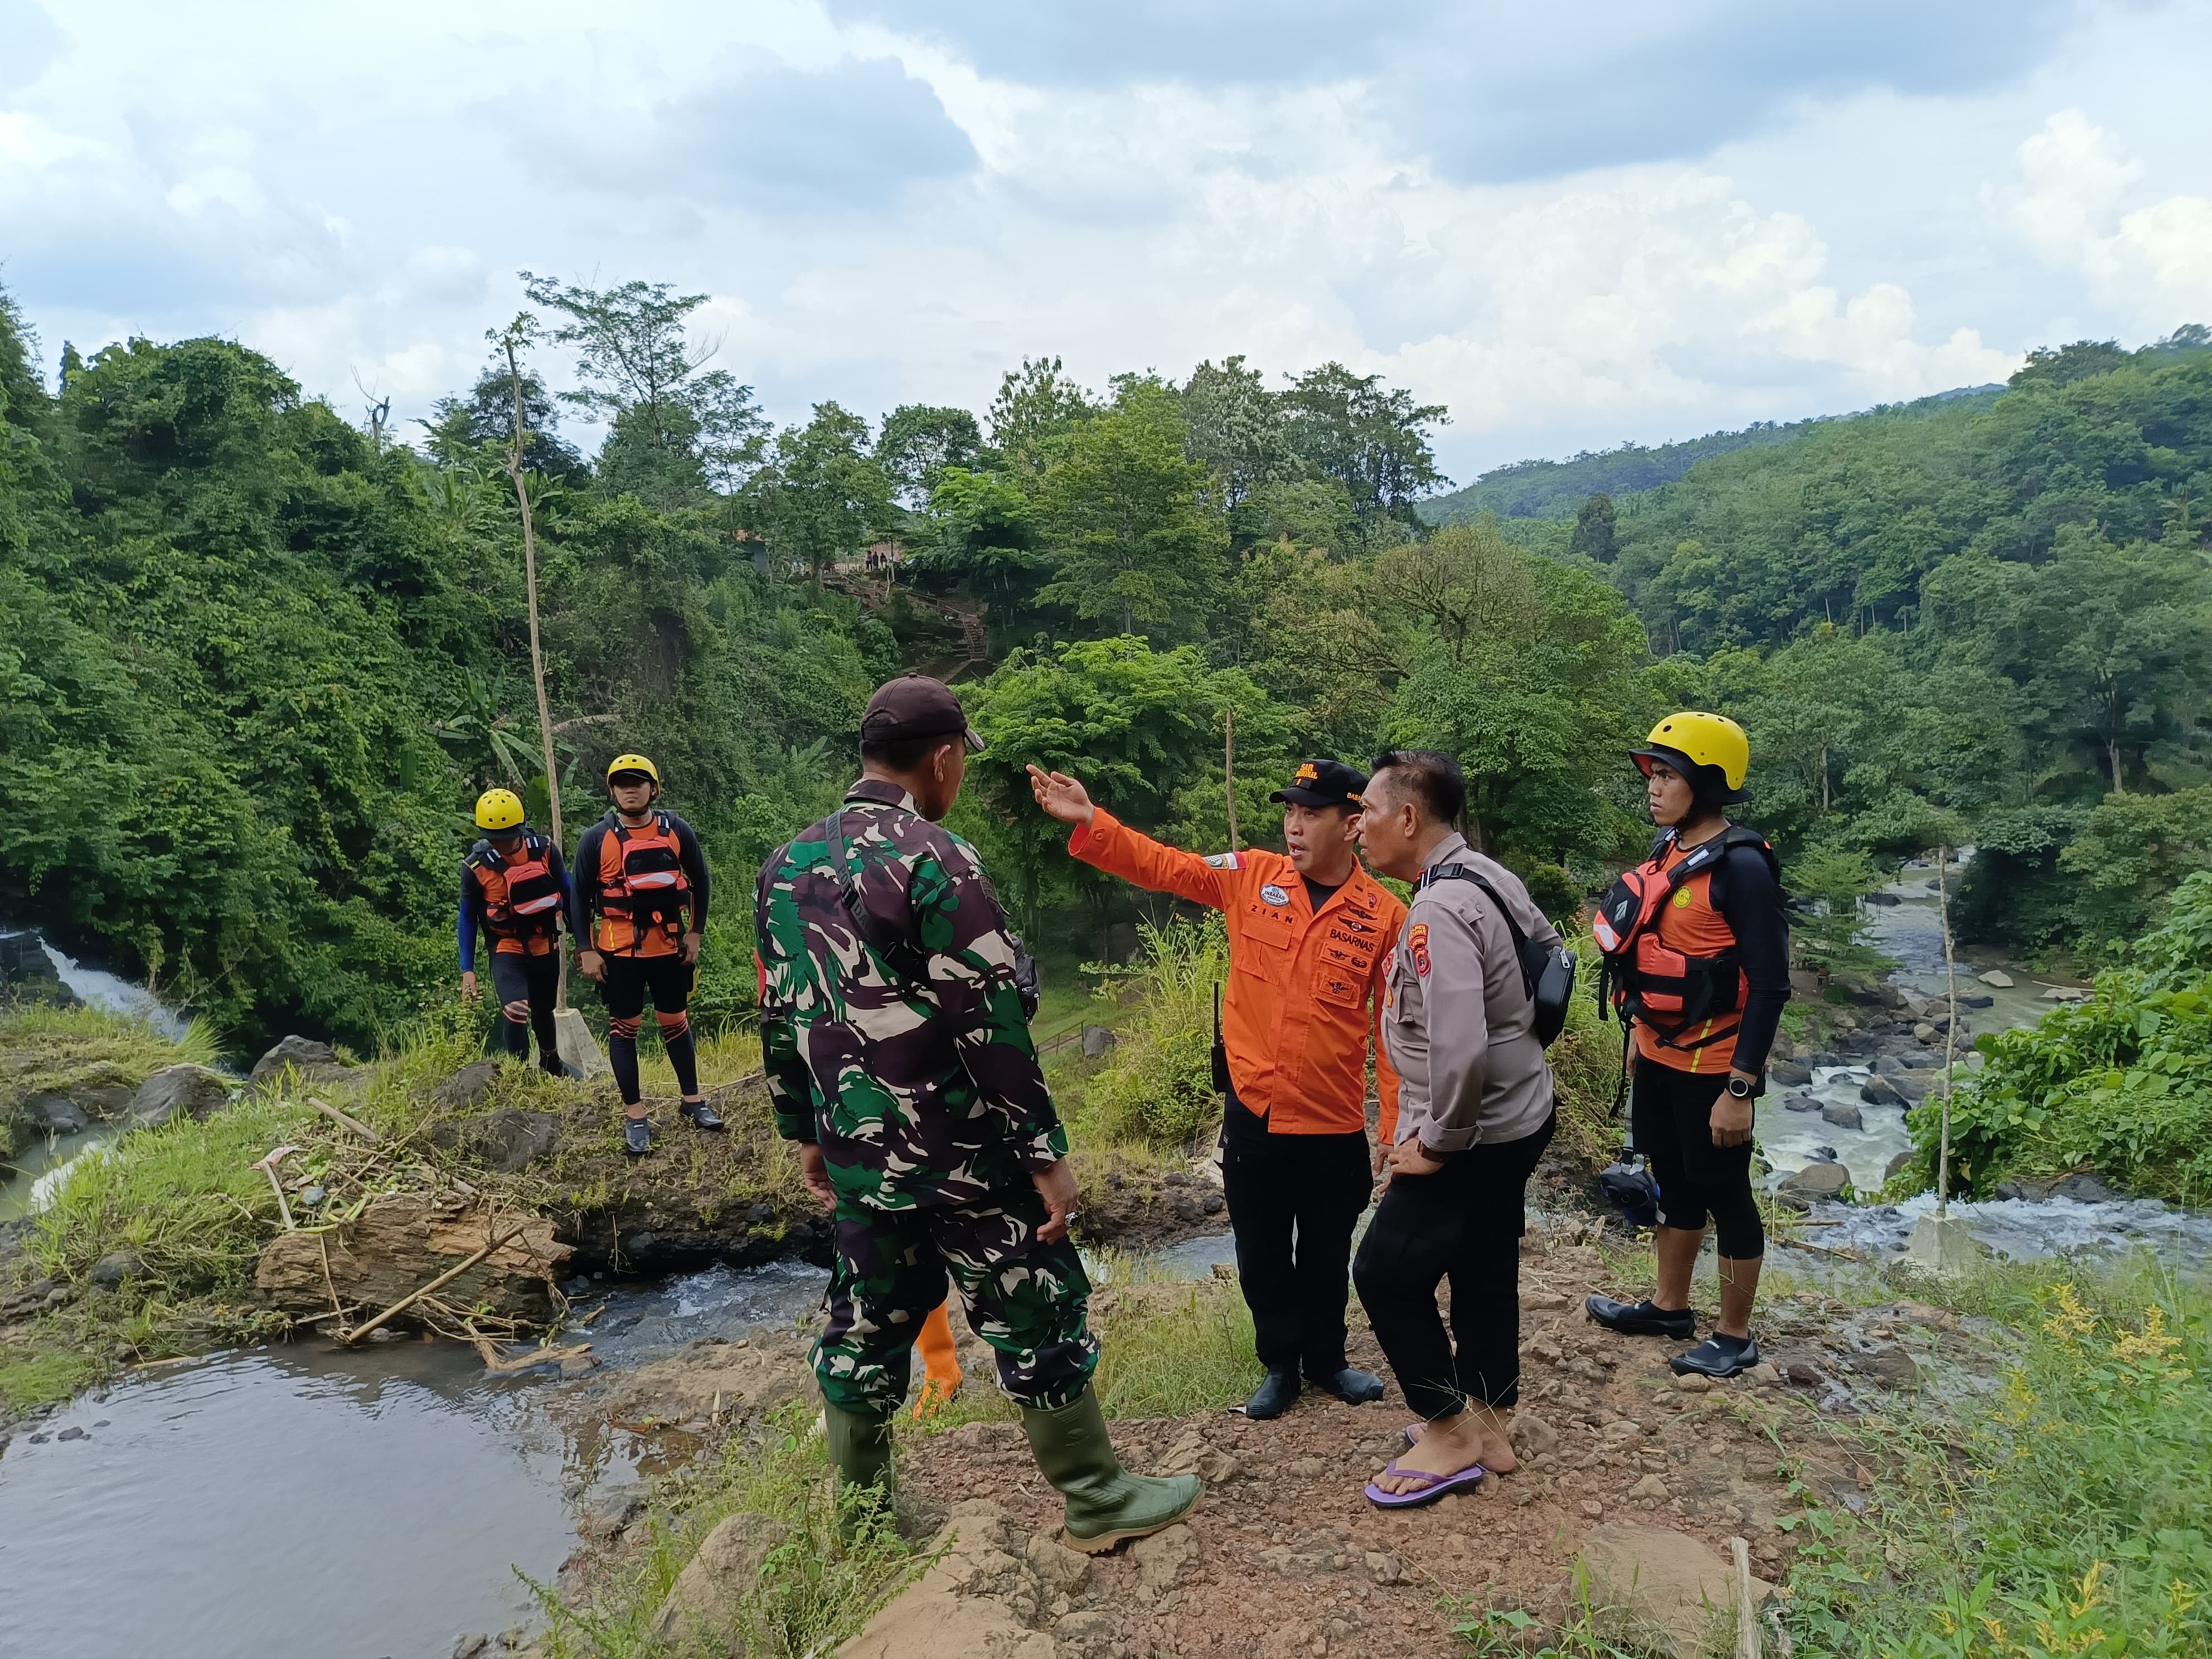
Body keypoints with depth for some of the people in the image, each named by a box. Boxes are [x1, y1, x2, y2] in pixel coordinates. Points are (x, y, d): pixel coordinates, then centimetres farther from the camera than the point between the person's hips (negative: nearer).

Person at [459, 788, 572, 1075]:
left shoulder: (544, 850, -12)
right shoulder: (476, 867, -15)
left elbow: (568, 895, 0)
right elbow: (468, 918, -4)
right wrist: (467, 970, -7)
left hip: (546, 947, 3)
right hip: (508, 951, -3)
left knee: (544, 1011, 22)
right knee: (516, 1011, -25)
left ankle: (551, 1062, 48)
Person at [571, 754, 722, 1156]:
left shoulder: (677, 831, -1)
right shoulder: (597, 839, -4)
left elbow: (698, 881, 8)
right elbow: (580, 897, 1)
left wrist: (695, 933, 3)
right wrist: (586, 951, -4)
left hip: (669, 947, 2)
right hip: (619, 951, -1)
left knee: (675, 1022, 13)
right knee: (624, 1028, 2)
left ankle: (693, 1100, 26)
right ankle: (634, 1115, 10)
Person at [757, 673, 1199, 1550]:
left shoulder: (787, 865, 4)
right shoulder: (937, 861, -19)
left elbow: (779, 1017, 11)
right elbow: (990, 1026, -21)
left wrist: (804, 1132, 21)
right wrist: (1046, 1154, -14)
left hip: (857, 1157, 7)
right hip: (960, 1157, -7)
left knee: (864, 1327, 18)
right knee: (1038, 1320, 8)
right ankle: (1098, 1501, 20)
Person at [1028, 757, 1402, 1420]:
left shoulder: (1385, 916, -8)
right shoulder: (1251, 878, -3)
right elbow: (1159, 865, -6)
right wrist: (1087, 821, -21)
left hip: (1335, 1126, -1)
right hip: (1253, 1114, 1)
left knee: (1326, 1257, 16)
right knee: (1262, 1255, 15)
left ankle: (1326, 1360, 39)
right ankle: (1280, 1365, 35)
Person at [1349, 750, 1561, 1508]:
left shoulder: (1439, 911, -27)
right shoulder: (1490, 875, 2)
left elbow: (1459, 1048, -34)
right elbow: (1550, 946, 19)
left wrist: (1438, 1142, -21)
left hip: (1474, 1138, -9)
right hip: (1519, 1116, 9)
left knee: (1388, 1273, 2)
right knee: (1484, 1270, 20)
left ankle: (1450, 1436, 15)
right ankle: (1487, 1424, 34)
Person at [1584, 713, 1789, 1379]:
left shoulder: (1741, 866, -19)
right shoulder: (1667, 850, 4)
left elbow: (1769, 987, -19)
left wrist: (1741, 1088, -21)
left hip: (1712, 1068, -8)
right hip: (1658, 1058, 8)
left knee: (1725, 1195, 7)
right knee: (1674, 1185, 20)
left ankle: (1735, 1338, 22)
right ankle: (1670, 1307, 36)